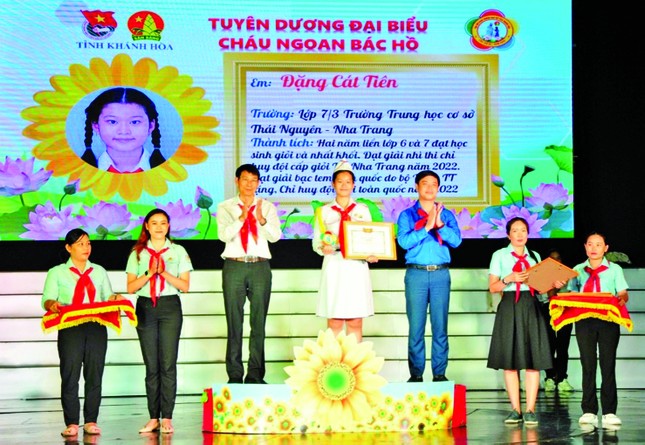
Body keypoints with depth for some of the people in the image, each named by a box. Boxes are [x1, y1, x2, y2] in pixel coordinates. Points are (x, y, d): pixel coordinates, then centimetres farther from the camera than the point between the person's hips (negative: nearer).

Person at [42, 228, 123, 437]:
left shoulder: (99, 271, 19)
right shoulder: (57, 273, 10)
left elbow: (107, 296, 14)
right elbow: (47, 299, 1)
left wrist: (114, 298, -9)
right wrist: (52, 305, -22)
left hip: (97, 327, 3)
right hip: (70, 327, -2)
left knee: (95, 373, 0)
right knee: (70, 374, -5)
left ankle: (91, 421, 5)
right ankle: (71, 423, -2)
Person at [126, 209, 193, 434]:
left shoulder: (178, 251, 7)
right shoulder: (138, 253, 9)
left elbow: (185, 285, 2)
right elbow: (131, 287, 3)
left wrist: (164, 273, -12)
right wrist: (150, 273, -11)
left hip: (170, 308, -1)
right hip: (145, 308, 1)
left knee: (168, 364, -6)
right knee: (151, 366, 2)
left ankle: (167, 418, -4)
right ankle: (153, 418, 5)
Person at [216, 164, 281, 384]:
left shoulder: (267, 207, 10)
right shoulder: (225, 207, 7)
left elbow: (275, 236, -3)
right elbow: (224, 235, -8)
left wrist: (261, 219, -21)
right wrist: (242, 216, -21)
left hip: (260, 266, 1)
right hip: (234, 266, -1)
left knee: (259, 322, 2)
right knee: (234, 322, 1)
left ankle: (256, 374, 7)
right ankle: (235, 375, 6)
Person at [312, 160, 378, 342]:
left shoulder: (362, 210, 12)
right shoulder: (324, 212, 9)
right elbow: (316, 242, 6)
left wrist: (371, 255, -11)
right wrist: (323, 248, -16)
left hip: (357, 267, 1)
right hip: (334, 267, -1)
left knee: (355, 322, 0)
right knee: (334, 322, -3)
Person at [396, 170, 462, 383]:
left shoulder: (446, 215, 12)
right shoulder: (407, 215, 7)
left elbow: (456, 240, -1)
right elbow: (404, 241, -8)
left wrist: (440, 225, -14)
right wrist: (426, 227, -13)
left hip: (441, 274, 1)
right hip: (416, 273, -1)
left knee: (440, 327, 1)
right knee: (416, 327, -2)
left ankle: (439, 374, 5)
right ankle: (416, 374, 4)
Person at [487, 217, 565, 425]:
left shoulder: (534, 256, 17)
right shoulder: (499, 255, 8)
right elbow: (492, 287, 2)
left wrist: (554, 284, -5)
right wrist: (510, 278, -14)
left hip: (531, 308, 2)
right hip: (509, 308, -2)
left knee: (533, 360, -5)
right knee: (510, 360, -4)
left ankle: (530, 410, -4)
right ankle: (515, 410, 1)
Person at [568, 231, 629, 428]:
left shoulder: (614, 269, 13)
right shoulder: (577, 271, 16)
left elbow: (623, 293, 5)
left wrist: (621, 298, -17)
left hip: (608, 320, -1)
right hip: (584, 321, 1)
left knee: (608, 364, -5)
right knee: (588, 364, -2)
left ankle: (609, 412, -7)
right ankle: (589, 411, -2)